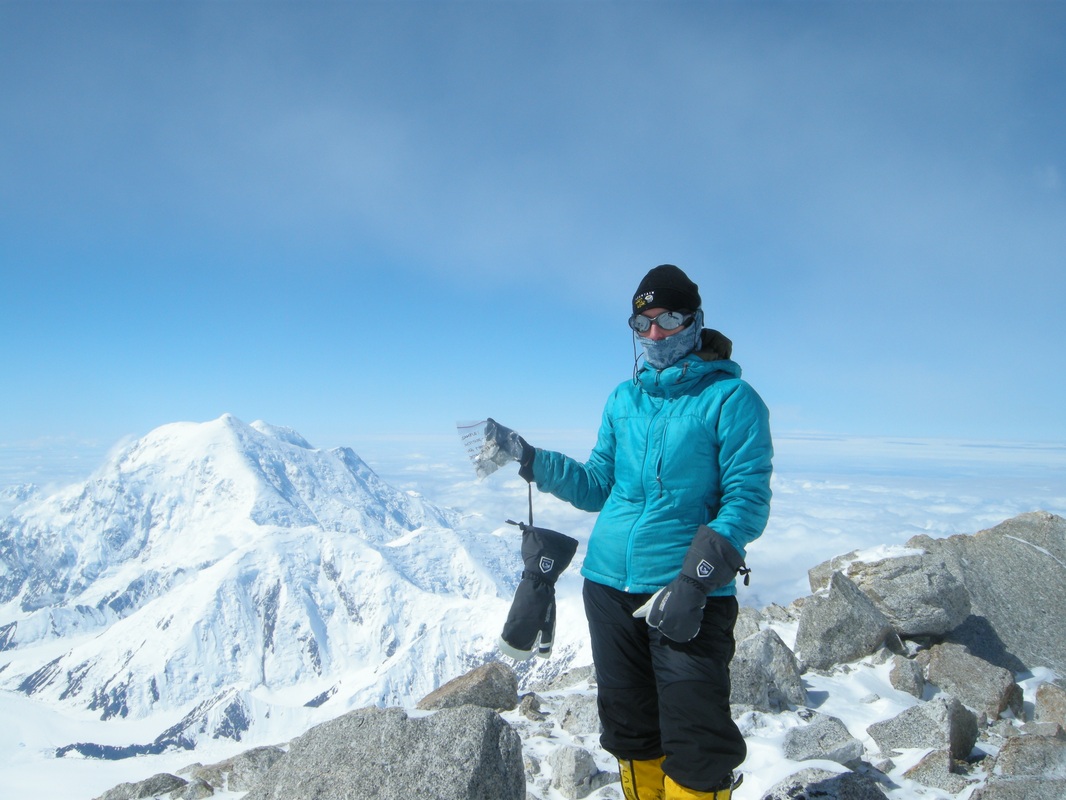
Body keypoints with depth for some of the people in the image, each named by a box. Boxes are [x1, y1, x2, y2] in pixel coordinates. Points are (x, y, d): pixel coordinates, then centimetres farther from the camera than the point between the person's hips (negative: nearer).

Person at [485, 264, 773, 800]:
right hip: (609, 584, 5)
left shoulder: (730, 398, -5)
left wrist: (696, 579, -22)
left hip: (689, 595, -5)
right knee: (630, 730, 17)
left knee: (694, 746, -2)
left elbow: (747, 499, -11)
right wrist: (528, 458, 3)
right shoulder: (623, 398, 10)